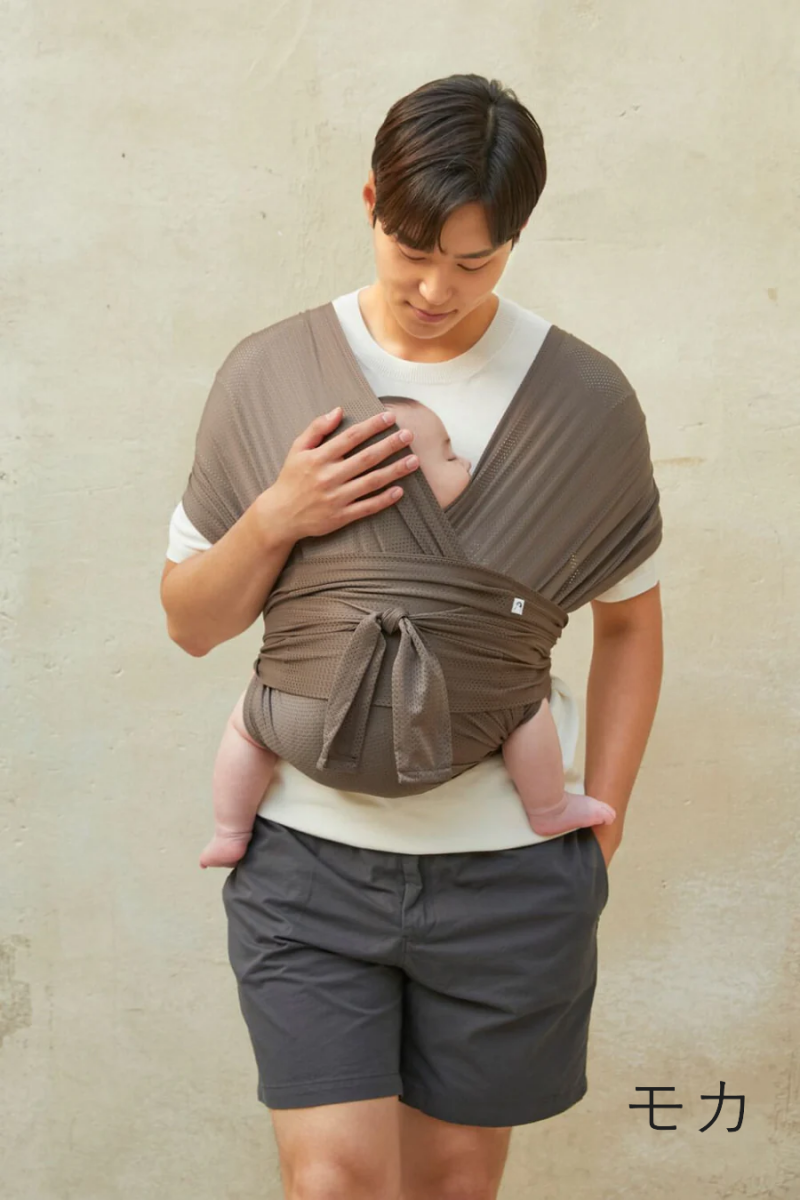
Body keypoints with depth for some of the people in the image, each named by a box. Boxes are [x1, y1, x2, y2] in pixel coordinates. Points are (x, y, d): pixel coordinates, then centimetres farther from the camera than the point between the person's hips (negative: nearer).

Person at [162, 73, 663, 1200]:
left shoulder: (580, 394, -3)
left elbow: (629, 623, 7)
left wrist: (598, 832, 3)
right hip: (309, 853, 0)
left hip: (510, 863, 0)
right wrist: (276, 521, -16)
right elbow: (190, 621, 4)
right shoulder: (269, 374, -1)